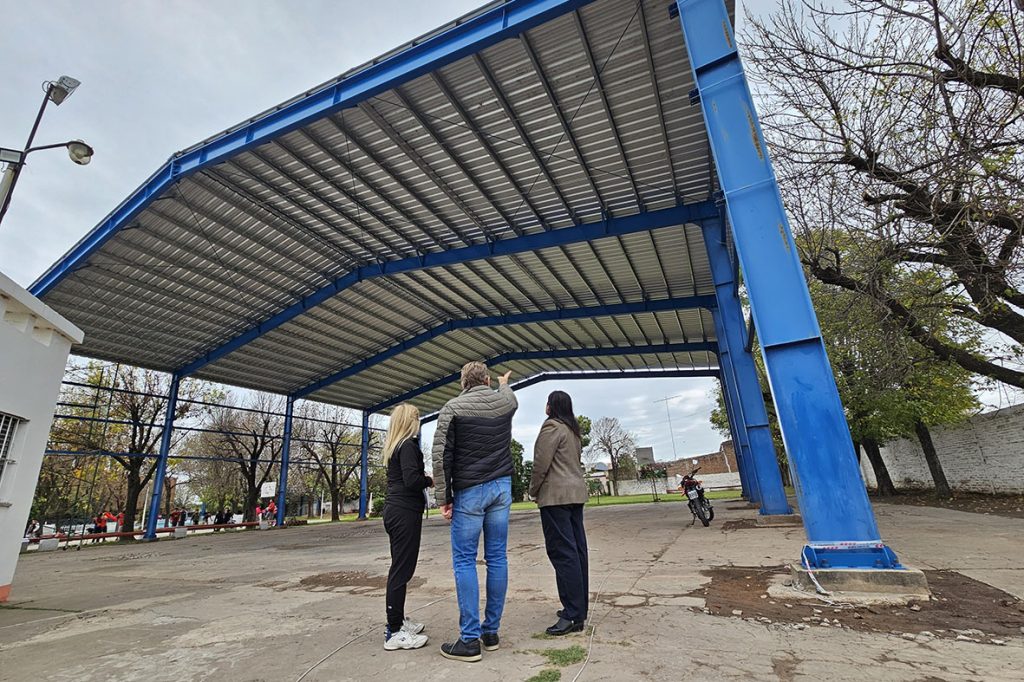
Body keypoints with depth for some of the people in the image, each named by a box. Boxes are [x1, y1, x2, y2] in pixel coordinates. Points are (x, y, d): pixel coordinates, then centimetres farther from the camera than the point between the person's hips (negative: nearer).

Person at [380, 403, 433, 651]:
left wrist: (423, 480, 7)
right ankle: (395, 633, 5)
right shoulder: (408, 444, -14)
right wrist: (430, 480, -7)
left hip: (395, 509, 10)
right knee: (402, 570, -3)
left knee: (399, 568, 17)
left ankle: (396, 621, 29)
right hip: (405, 512, -10)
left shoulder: (393, 446, 13)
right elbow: (411, 479, -24)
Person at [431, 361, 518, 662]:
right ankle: (491, 632, 19)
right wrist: (505, 383, 52)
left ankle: (470, 640, 6)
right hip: (502, 487, 4)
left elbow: (441, 455, -10)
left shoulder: (452, 407, -7)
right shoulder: (505, 400, 4)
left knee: (464, 561, 3)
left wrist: (443, 497, -5)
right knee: (497, 558, 10)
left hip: (469, 491, -4)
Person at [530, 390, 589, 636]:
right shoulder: (573, 429, 17)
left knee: (562, 552, -7)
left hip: (555, 495, -9)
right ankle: (579, 608, 18)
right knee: (577, 550, 11)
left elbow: (541, 463, -15)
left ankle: (572, 616, -5)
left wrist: (533, 490, -1)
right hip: (576, 492, 9)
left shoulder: (552, 427, -10)